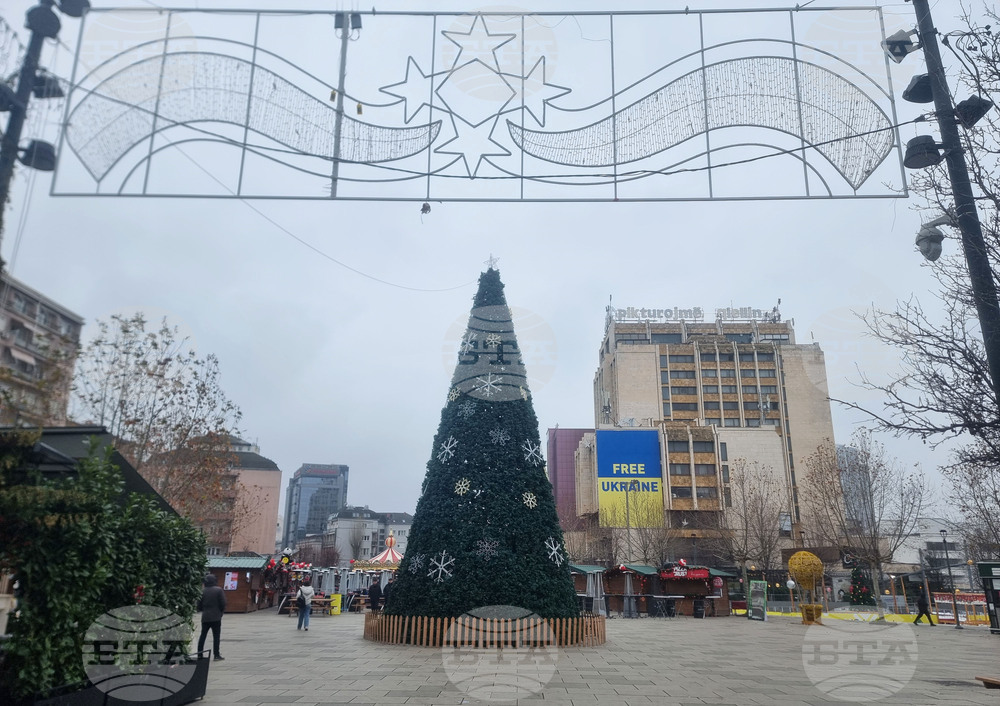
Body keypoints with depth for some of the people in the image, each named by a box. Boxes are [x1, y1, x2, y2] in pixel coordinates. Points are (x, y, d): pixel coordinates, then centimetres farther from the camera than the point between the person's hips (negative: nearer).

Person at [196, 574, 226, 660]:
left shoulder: (202, 591, 0)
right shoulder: (219, 590, -8)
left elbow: (199, 606, 4)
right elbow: (223, 604, -9)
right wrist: (221, 612, 9)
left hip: (205, 617, 3)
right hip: (216, 617, -3)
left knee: (202, 636, 13)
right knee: (216, 636, 2)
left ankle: (199, 654, 14)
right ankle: (216, 655, 1)